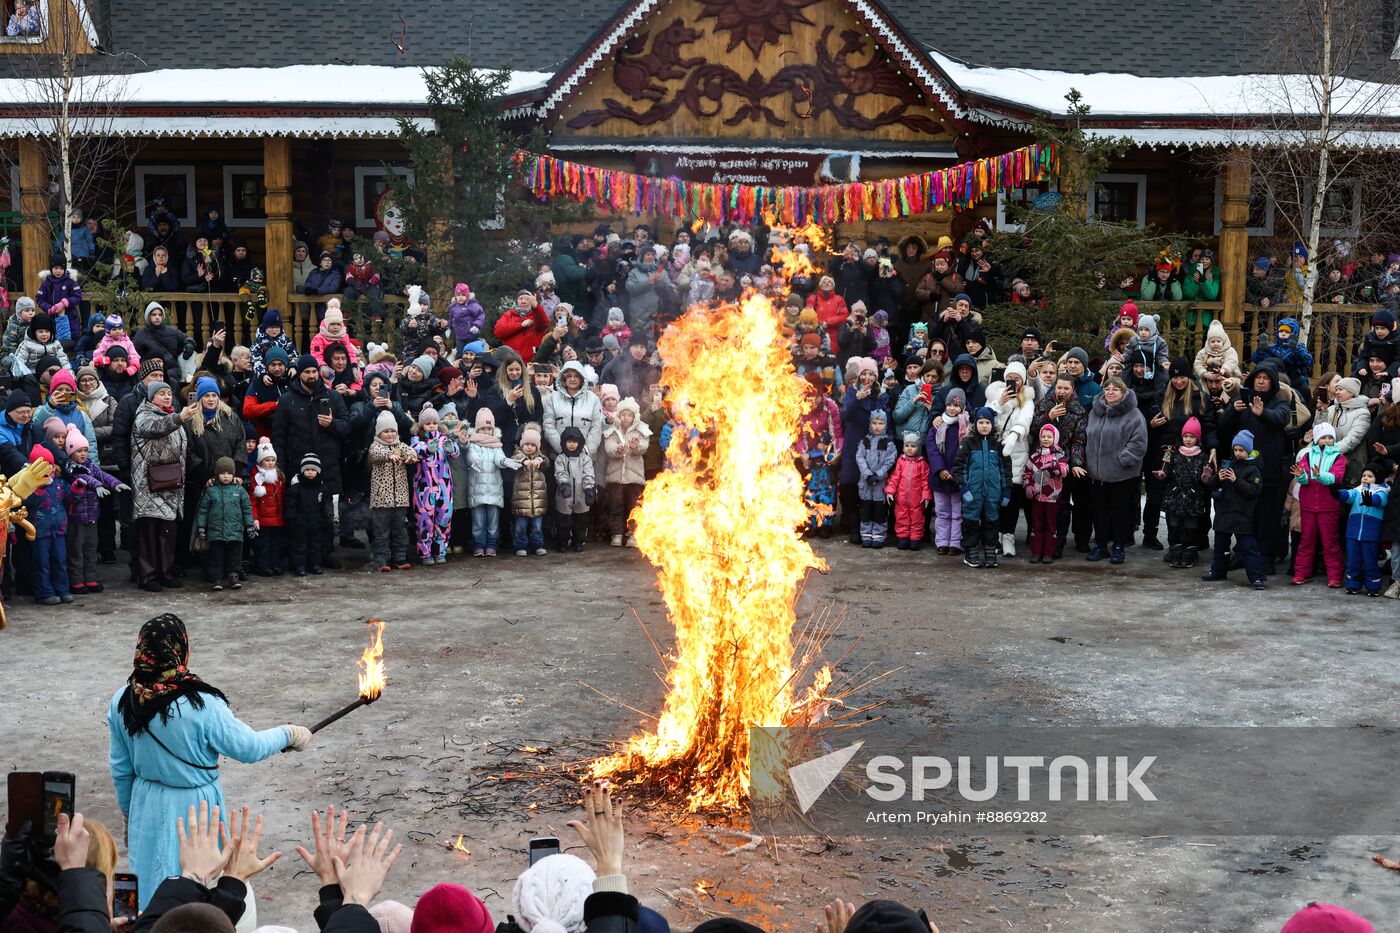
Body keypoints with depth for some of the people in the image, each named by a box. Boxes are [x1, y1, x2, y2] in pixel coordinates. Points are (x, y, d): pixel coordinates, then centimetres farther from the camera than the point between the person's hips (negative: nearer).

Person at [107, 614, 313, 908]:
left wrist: (129, 813, 17)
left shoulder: (121, 702, -10)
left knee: (151, 883, 21)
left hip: (147, 807, 5)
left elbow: (120, 769, 2)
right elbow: (249, 748, -16)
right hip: (194, 807, -5)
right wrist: (288, 735, 2)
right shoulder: (203, 706, -26)